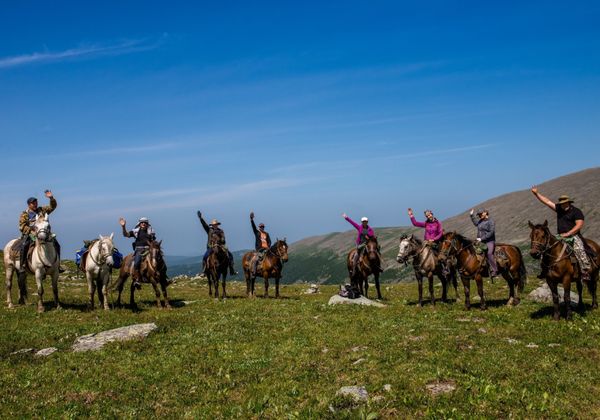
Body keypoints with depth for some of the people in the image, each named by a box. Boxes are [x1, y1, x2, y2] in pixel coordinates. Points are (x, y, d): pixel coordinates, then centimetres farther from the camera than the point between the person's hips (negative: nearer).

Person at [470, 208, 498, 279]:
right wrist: (472, 215, 37)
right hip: (480, 242, 8)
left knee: (489, 253, -29)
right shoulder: (480, 221, 16)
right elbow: (475, 222, 41)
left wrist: (482, 238, -18)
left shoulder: (491, 222, -7)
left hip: (489, 242, -8)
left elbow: (491, 233, -15)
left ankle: (494, 271, -31)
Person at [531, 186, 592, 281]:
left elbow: (579, 225, -12)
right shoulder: (559, 209, 12)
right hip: (560, 237, 6)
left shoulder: (577, 212, -4)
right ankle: (545, 270, 8)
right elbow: (547, 201, 12)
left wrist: (568, 234, -20)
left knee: (579, 249, -26)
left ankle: (585, 272, -27)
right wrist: (536, 193, 7)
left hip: (573, 236, -6)